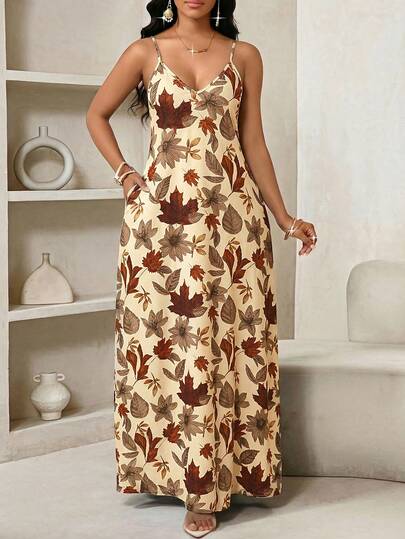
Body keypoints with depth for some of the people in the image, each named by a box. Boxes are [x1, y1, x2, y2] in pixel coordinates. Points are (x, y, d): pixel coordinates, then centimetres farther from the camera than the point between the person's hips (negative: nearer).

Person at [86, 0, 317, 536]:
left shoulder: (244, 57, 9)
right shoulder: (145, 51, 6)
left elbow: (253, 143, 11)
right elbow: (96, 114, 17)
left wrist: (285, 218, 9)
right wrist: (124, 172, 4)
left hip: (232, 216, 1)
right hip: (161, 216, -1)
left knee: (231, 340, 0)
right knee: (163, 339, 0)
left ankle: (207, 487, 10)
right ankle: (165, 467, 12)